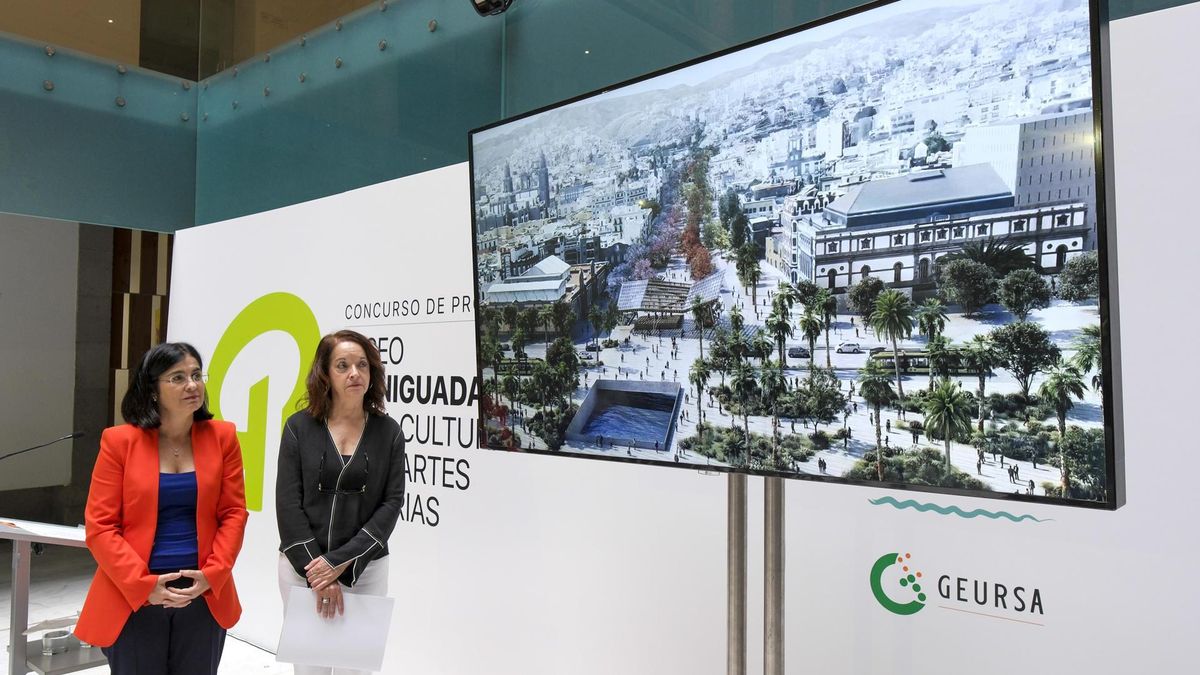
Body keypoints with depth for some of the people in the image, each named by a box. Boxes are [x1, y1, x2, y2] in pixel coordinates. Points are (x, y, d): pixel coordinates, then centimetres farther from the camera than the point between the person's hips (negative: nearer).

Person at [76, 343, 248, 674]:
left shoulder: (222, 437, 1)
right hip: (133, 598, -1)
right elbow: (100, 525, -5)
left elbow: (234, 513, 1)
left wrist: (211, 575, -10)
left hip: (204, 595, 2)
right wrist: (144, 584, -13)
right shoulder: (120, 441, -4)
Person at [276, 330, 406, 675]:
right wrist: (316, 571, -12)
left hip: (365, 568, 0)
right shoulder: (300, 427, -2)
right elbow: (288, 504, -6)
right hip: (303, 566, 0)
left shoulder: (388, 431, -1)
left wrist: (340, 562, -13)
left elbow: (392, 503, -5)